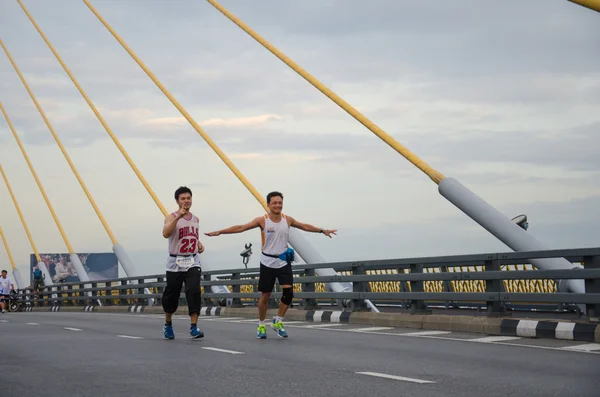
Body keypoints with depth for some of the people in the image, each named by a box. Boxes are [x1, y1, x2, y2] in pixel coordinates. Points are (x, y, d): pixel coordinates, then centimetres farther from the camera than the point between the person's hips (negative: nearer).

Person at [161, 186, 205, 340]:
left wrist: (200, 245, 8)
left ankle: (194, 328, -17)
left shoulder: (195, 219, 10)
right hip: (176, 262, -3)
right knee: (171, 294, 7)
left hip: (192, 262, 3)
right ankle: (168, 324, 32)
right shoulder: (172, 217, -8)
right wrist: (178, 217, -36)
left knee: (194, 291, -16)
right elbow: (166, 233, -29)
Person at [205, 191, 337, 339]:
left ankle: (278, 322, 7)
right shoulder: (262, 220, -9)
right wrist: (219, 232, -15)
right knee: (265, 295, 3)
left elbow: (305, 226, 17)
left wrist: (322, 231, 22)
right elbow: (240, 228, -10)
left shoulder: (287, 220, 0)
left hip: (283, 261, 2)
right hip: (267, 262, -2)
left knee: (288, 292, -11)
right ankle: (261, 326, 20)